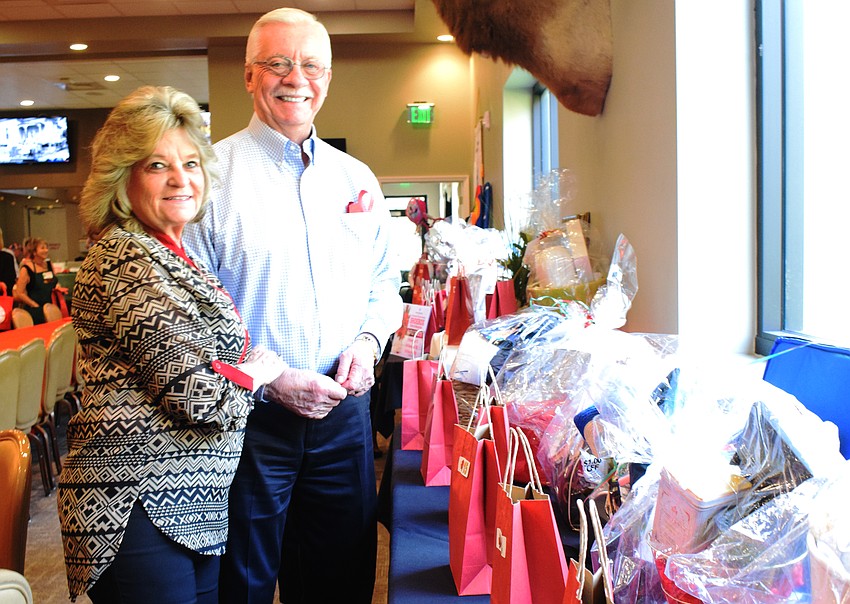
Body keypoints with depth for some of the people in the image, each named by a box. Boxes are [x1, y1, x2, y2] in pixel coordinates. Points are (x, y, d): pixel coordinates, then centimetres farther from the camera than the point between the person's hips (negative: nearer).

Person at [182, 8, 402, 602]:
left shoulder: (357, 178, 9)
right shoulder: (212, 173, -7)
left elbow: (385, 284, 16)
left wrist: (368, 340, -4)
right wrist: (268, 379, -16)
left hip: (344, 412, 5)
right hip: (247, 417, -4)